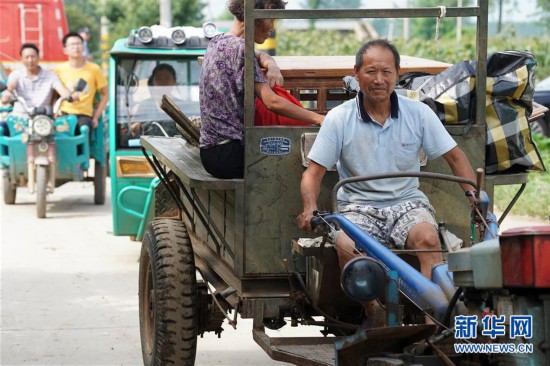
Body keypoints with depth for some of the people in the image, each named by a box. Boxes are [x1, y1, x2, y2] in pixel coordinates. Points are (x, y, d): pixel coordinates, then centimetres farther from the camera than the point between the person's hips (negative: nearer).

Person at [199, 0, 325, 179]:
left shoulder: (217, 42, 14)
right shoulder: (239, 48, -15)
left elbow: (260, 55, 31)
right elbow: (271, 102, -21)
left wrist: (272, 66, 7)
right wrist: (317, 118, -18)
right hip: (229, 154, -10)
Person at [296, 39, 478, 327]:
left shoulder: (418, 113, 2)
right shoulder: (338, 119, -1)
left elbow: (455, 157, 7)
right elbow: (314, 172, 0)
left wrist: (474, 193, -10)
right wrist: (310, 208, -19)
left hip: (407, 203, 1)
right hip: (359, 206, -1)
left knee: (427, 238, -34)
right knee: (347, 247, -34)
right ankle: (374, 316, -14)